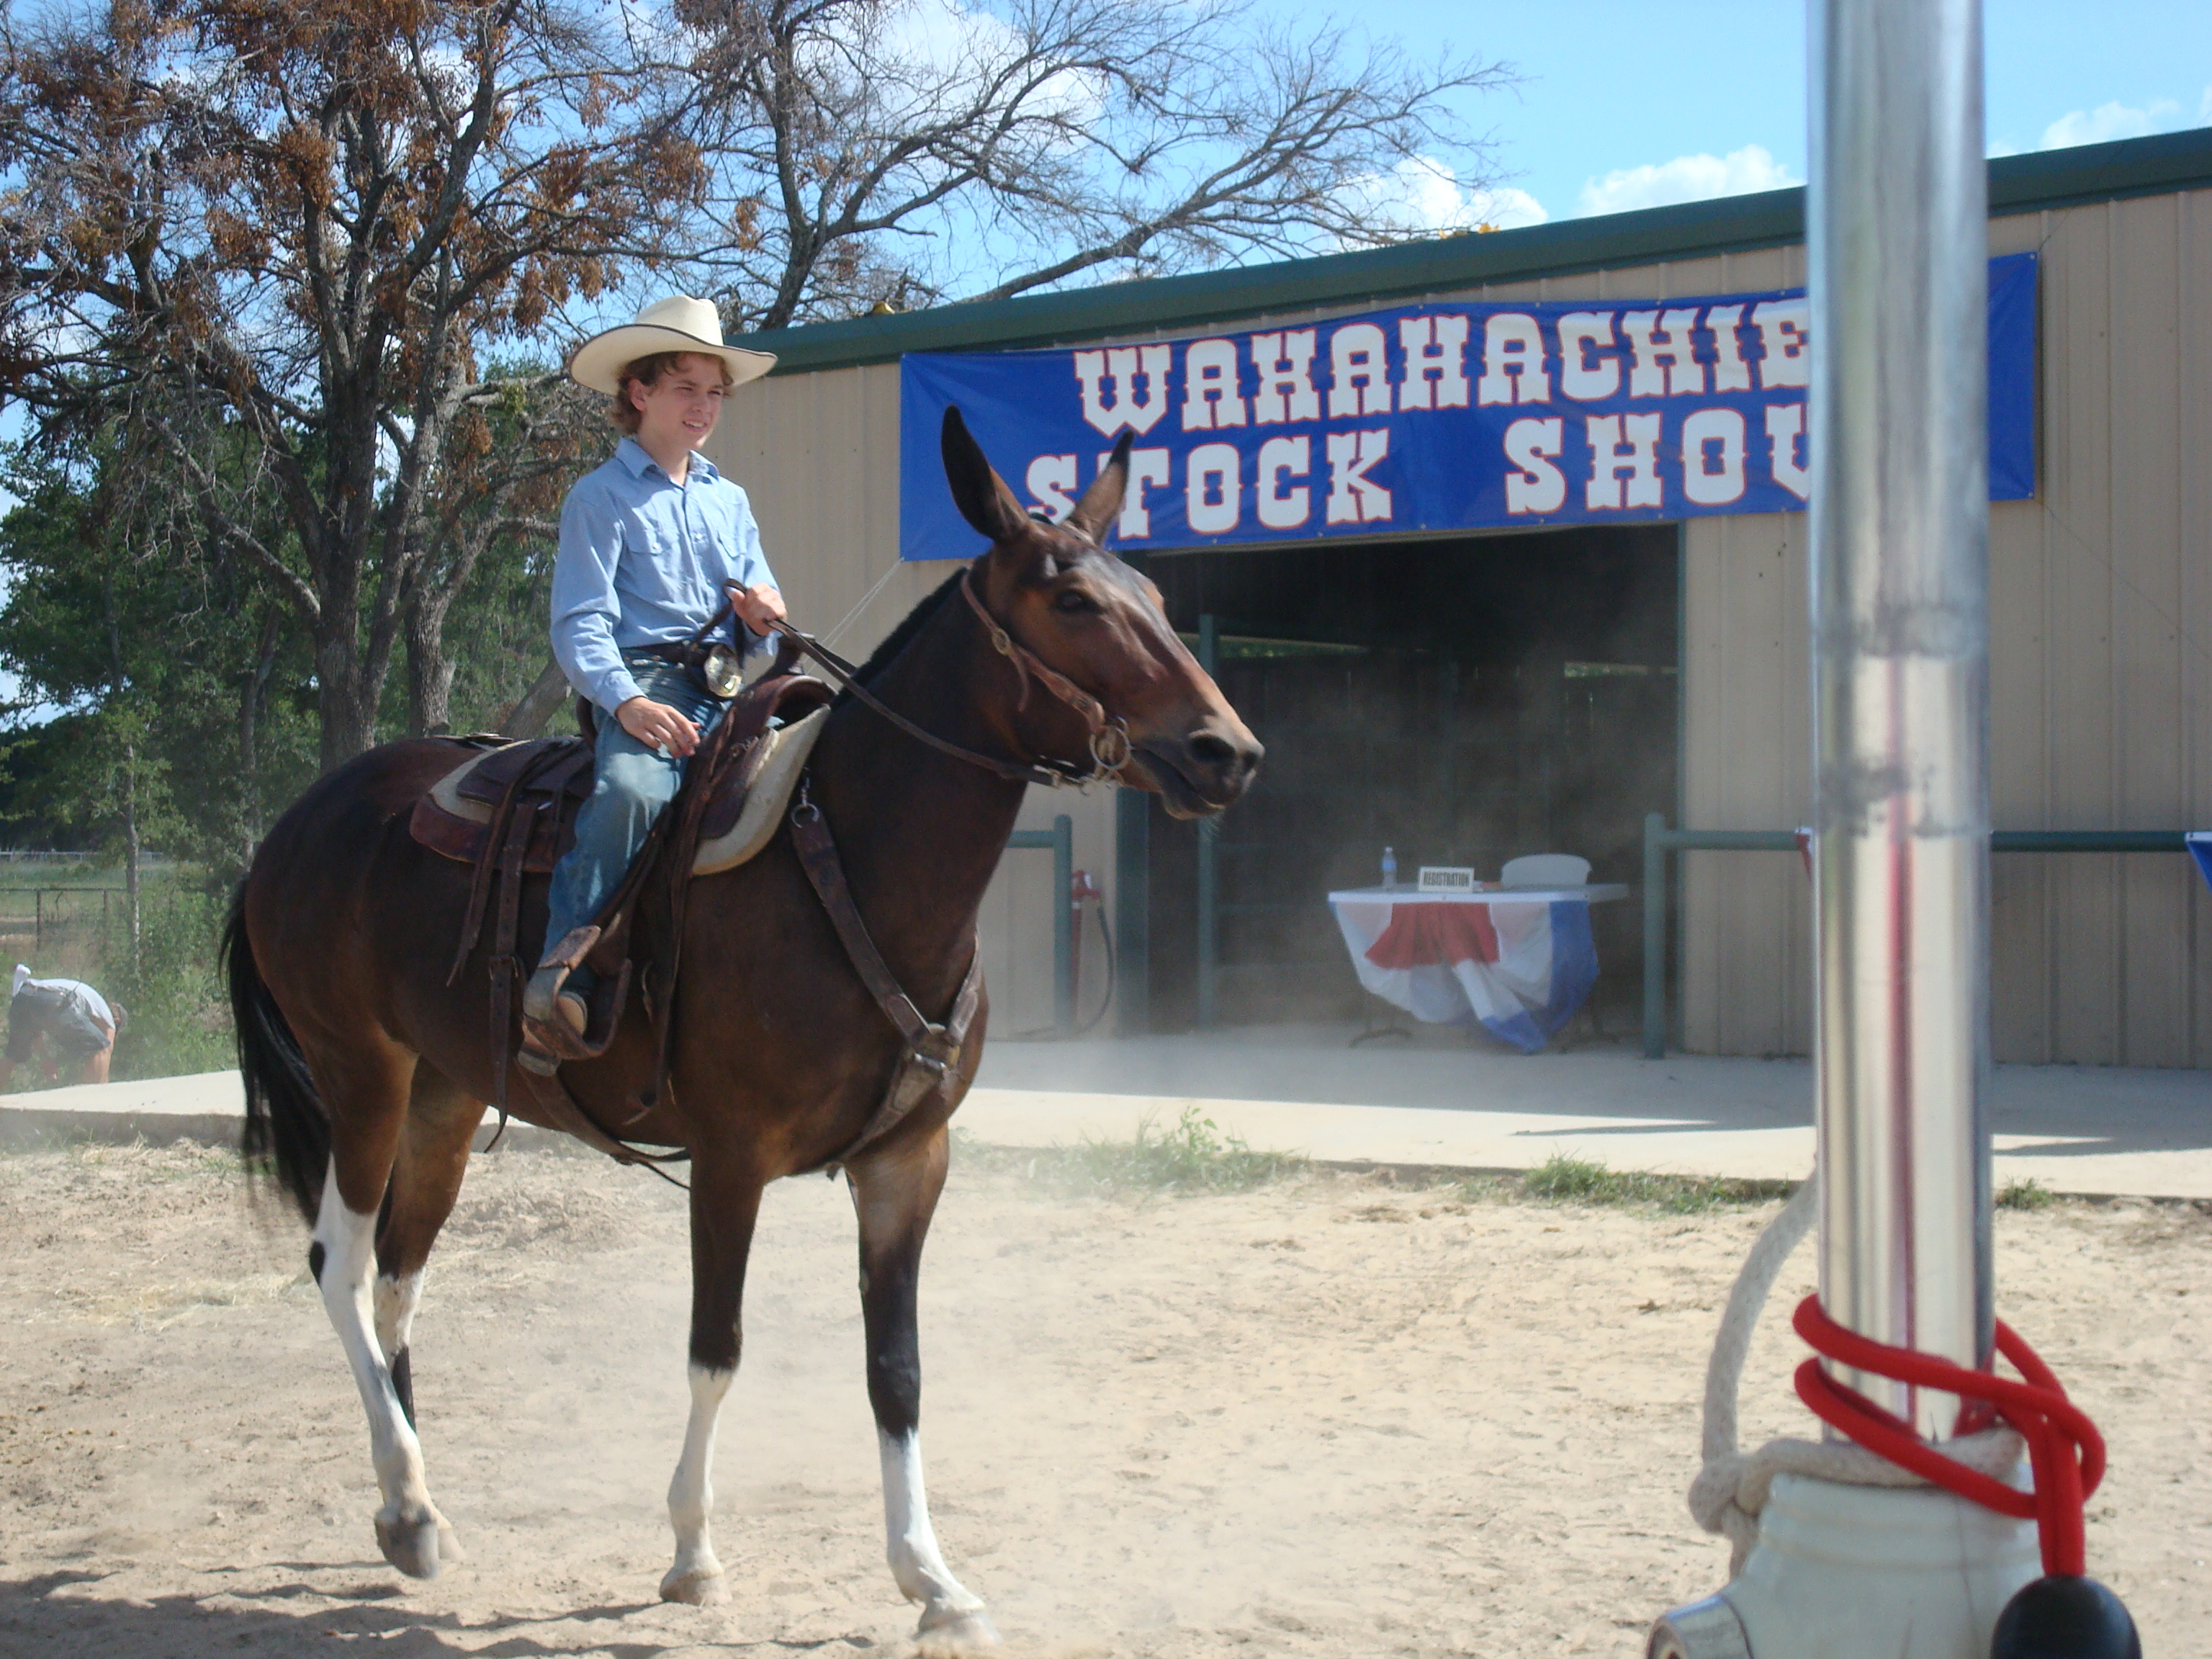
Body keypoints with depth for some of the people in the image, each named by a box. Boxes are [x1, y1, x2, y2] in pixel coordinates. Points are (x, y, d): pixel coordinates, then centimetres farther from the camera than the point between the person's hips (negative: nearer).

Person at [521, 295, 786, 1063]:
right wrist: (626, 702, -24)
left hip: (728, 690, 6)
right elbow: (580, 623, -6)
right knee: (632, 790, -37)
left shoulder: (729, 501, 24)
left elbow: (759, 595, 27)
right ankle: (563, 971, -33)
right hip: (642, 683, -6)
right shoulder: (602, 497, 5)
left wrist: (765, 611, 0)